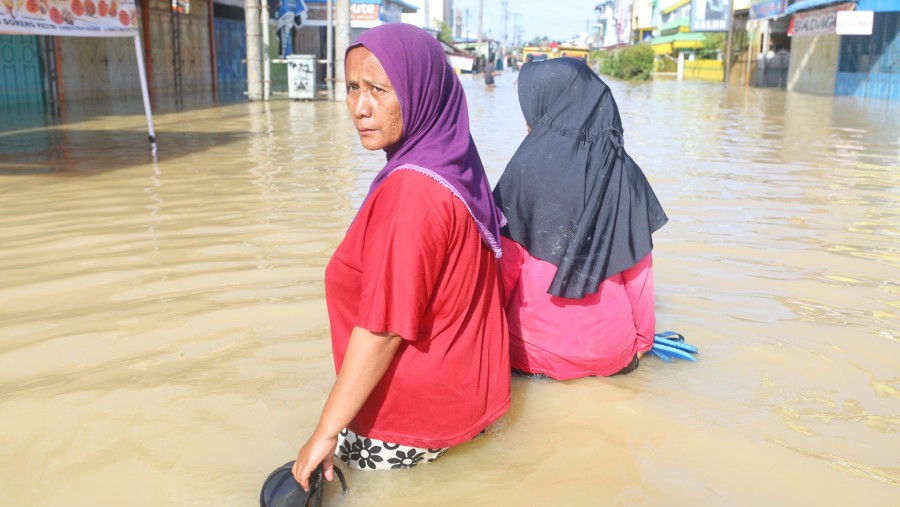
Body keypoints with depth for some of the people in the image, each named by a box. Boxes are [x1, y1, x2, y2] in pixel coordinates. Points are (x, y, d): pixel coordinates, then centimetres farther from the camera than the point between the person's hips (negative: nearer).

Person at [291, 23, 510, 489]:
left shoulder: (411, 192, -28)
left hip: (421, 405, -8)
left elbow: (383, 329, -26)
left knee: (343, 445, 17)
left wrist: (327, 432, -18)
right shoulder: (454, 166, -1)